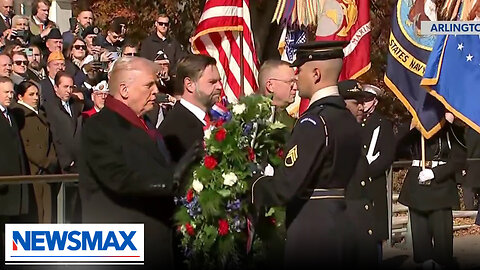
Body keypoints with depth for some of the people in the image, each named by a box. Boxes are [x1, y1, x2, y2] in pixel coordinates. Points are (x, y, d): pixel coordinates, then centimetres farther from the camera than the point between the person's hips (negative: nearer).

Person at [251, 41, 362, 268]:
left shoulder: (314, 121, -19)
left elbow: (285, 187, -24)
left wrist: (252, 186, -5)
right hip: (339, 225, 9)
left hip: (311, 232, -9)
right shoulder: (348, 119, 9)